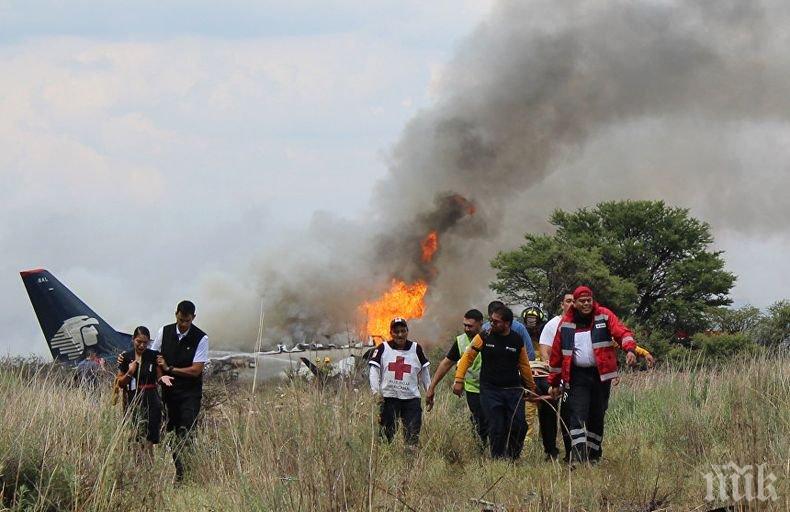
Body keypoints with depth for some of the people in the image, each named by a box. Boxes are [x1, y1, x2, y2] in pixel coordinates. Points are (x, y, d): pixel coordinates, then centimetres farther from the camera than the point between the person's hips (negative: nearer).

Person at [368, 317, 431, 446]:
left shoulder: (416, 349, 9)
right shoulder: (383, 348, 4)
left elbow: (424, 373, 15)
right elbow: (374, 371, 1)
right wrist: (376, 392, -11)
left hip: (411, 398, 1)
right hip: (388, 397, -1)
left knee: (413, 435, -4)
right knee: (387, 433, 0)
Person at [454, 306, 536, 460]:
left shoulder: (517, 341, 4)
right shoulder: (484, 338, -2)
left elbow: (524, 366, 14)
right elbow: (467, 357, 3)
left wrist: (531, 388, 19)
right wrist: (459, 380, -4)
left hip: (514, 389, 1)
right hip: (490, 390, -1)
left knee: (519, 426, -8)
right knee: (497, 429, -7)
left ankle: (512, 458, 13)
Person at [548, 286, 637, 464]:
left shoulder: (604, 316, 1)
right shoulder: (566, 323, 4)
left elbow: (622, 332, -12)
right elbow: (556, 354, 9)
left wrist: (630, 349, -33)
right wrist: (554, 382, 11)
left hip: (601, 374, 1)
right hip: (577, 376, 0)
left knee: (597, 417, 9)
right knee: (578, 417, -12)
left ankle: (593, 455, 22)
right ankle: (578, 456, -17)